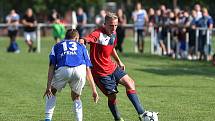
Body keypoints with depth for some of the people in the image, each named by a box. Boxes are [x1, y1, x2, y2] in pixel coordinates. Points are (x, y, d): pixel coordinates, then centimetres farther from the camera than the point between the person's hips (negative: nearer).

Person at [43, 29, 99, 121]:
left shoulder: (57, 46, 32)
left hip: (63, 69, -1)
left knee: (51, 92, 26)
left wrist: (48, 86, 11)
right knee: (76, 97, 26)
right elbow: (88, 70, 27)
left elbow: (52, 67, 17)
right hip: (80, 69, 1)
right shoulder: (81, 47, 34)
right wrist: (94, 90, 27)